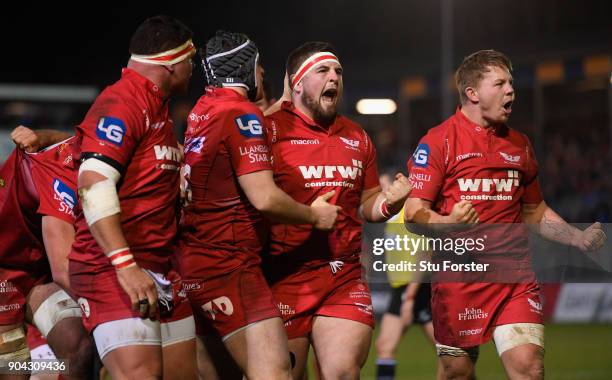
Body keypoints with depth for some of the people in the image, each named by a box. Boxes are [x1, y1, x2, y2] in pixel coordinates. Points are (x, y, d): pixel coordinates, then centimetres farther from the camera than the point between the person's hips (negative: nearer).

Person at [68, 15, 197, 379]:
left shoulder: (159, 108, 18)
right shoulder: (121, 103, -12)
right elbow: (93, 185, -22)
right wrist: (125, 266, -26)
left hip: (160, 270, 10)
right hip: (114, 269, -10)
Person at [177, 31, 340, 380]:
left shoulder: (203, 110, 13)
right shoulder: (241, 114, -12)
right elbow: (264, 198, -18)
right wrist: (314, 215, -2)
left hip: (194, 260, 9)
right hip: (227, 268, -9)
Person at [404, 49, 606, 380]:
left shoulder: (519, 144, 14)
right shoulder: (438, 142, -3)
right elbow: (414, 213, -8)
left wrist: (578, 239, 9)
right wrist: (449, 224, -28)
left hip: (515, 278, 3)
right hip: (458, 277, -3)